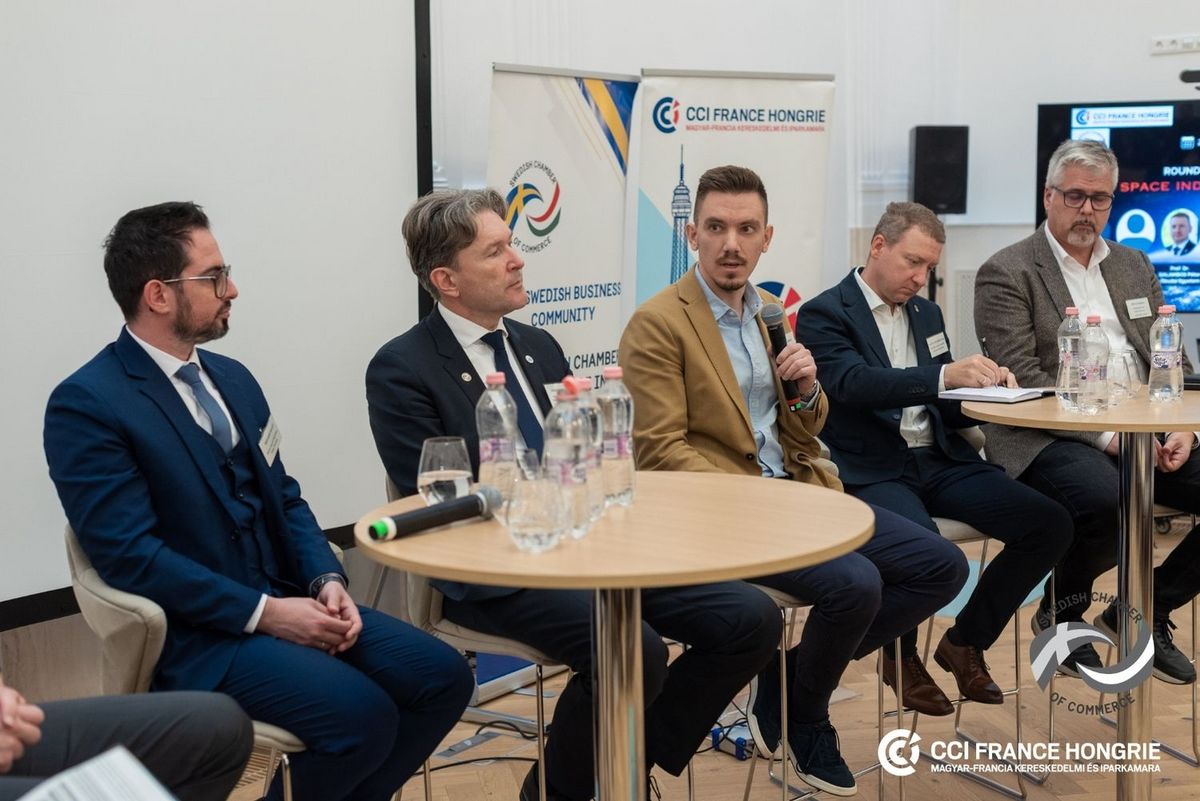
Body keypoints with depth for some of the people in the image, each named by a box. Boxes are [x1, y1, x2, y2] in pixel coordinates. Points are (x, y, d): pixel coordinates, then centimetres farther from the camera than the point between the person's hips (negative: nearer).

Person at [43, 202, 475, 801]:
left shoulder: (233, 379, 13)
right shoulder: (86, 405, -11)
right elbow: (129, 554, -18)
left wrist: (328, 582, -3)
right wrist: (263, 613, -19)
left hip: (287, 600, 7)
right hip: (197, 634, -7)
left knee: (443, 678, -7)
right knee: (362, 714, -26)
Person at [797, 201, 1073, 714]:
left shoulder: (927, 313, 19)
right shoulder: (823, 315, -2)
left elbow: (948, 410, 20)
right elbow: (854, 384, -21)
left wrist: (986, 389, -4)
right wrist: (943, 376, -33)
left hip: (939, 461, 7)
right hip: (870, 470, -7)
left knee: (1051, 525, -10)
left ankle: (965, 642, 9)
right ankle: (901, 654, 0)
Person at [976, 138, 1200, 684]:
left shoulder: (1134, 266, 19)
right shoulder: (1005, 273, -1)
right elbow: (1021, 378, -12)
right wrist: (1105, 434, -21)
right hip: (1053, 437, -7)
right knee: (1105, 498, -36)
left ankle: (1145, 608, 7)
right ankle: (1061, 612, -4)